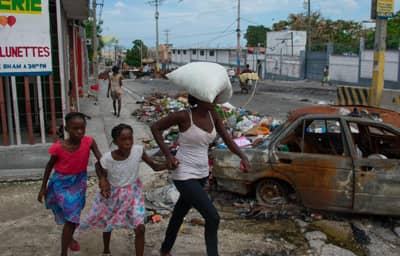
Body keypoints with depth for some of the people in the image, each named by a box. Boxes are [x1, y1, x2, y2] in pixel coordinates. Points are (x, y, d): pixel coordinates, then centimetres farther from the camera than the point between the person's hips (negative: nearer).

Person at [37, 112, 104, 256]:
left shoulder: (89, 141, -20)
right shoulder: (59, 147, -24)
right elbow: (50, 166, -8)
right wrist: (43, 188, -1)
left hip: (79, 181, 3)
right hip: (62, 183, -3)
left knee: (74, 215, 21)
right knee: (71, 217, -8)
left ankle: (69, 237, 51)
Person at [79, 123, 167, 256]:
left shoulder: (138, 150, -24)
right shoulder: (107, 158, -27)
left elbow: (155, 166, -16)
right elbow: (98, 167, -4)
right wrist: (103, 186, -14)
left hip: (132, 193, 0)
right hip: (112, 194, 0)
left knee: (140, 228, -10)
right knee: (108, 225, 21)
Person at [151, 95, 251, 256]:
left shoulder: (213, 115, -2)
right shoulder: (184, 116, -19)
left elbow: (227, 140, 2)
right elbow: (155, 128, -9)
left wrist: (243, 156, -14)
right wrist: (168, 155, -17)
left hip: (202, 174, 7)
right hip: (184, 176, -7)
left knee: (180, 213, 25)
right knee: (213, 217, -12)